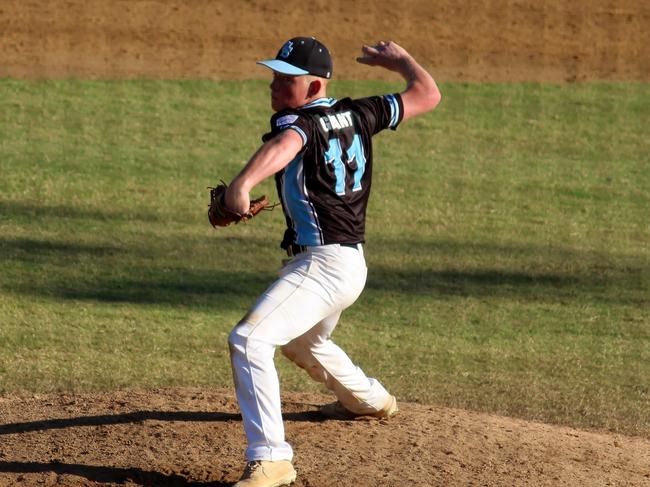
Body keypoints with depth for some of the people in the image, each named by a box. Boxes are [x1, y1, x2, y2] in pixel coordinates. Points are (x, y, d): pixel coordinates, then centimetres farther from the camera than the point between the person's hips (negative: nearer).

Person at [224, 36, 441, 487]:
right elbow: (427, 95, 15)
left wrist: (242, 185, -55)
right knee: (304, 341, 37)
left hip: (322, 264, -10)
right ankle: (369, 399, 61)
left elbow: (284, 146, -38)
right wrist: (401, 59, 34)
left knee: (249, 339, -23)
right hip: (353, 264, 10)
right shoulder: (356, 115, 8)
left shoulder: (296, 123, -13)